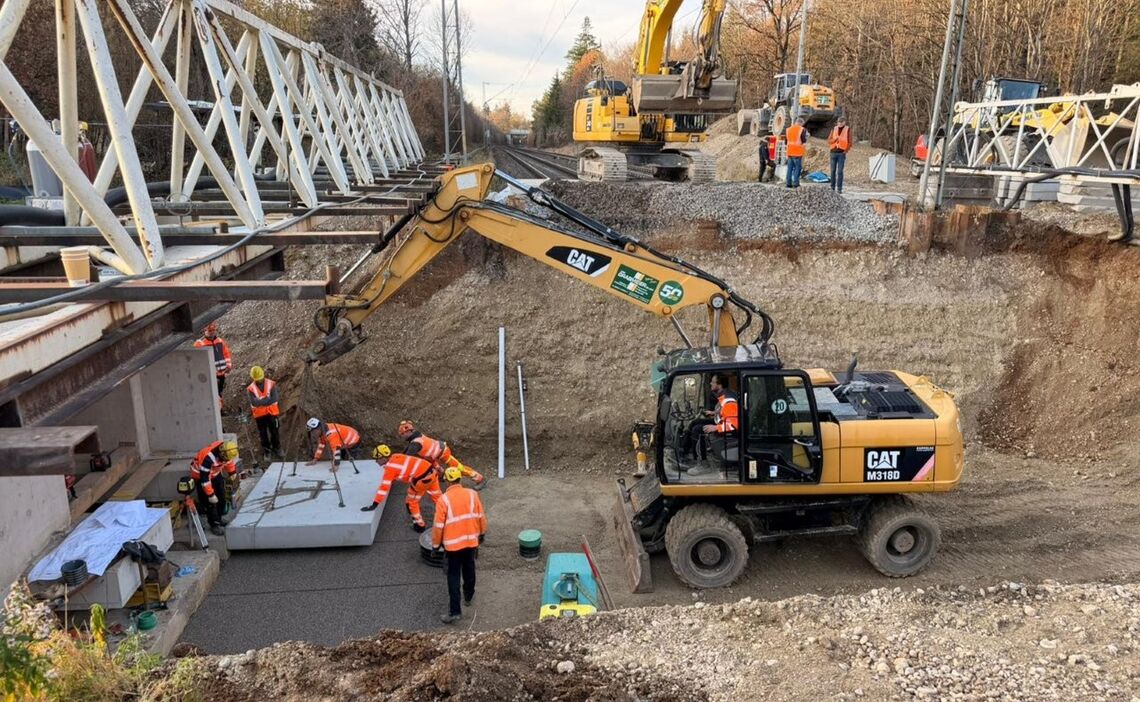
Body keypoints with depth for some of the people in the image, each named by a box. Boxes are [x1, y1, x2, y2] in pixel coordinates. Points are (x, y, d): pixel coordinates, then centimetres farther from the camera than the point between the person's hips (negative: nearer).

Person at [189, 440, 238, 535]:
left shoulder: (225, 449, -21)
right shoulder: (208, 458, -41)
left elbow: (229, 461, 4)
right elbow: (205, 478, -35)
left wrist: (232, 472, 10)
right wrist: (210, 494, -30)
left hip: (215, 472, 7)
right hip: (200, 475, -7)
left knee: (221, 496, 12)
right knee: (210, 501, -9)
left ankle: (218, 520, 27)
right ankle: (214, 525, 3)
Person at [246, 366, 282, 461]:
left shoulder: (271, 384, -8)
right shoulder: (251, 389, -7)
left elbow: (274, 399, -18)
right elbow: (254, 403, -21)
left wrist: (260, 401, -21)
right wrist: (266, 399, -25)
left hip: (272, 413, 0)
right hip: (259, 415, 1)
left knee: (275, 432, 7)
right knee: (263, 434, 12)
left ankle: (277, 449, 23)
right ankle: (266, 450, 27)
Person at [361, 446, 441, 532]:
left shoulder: (390, 467, -9)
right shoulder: (395, 457, 13)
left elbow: (385, 486, -11)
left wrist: (374, 505, -8)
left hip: (422, 479, -8)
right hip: (432, 471, 8)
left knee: (411, 502, 15)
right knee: (437, 497, 25)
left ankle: (419, 525, 27)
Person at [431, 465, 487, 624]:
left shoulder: (443, 499, -16)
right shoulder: (472, 494, -6)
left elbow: (438, 525, -12)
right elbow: (481, 516, 2)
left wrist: (436, 544, 2)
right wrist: (482, 533, 18)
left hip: (453, 544, -4)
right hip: (471, 540, 4)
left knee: (453, 576, 3)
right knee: (469, 569, 24)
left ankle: (455, 611, 1)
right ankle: (468, 596, 43)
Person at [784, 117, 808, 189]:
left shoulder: (788, 129, 10)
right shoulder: (802, 130, -7)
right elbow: (804, 141, -7)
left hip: (790, 151, 5)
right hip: (798, 152, -5)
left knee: (790, 167, 9)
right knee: (798, 167, -1)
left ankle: (788, 182, 7)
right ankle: (795, 183, -7)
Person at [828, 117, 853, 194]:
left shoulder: (847, 129, 1)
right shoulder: (834, 129, 8)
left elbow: (850, 142, 0)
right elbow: (829, 141, 5)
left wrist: (846, 151, -9)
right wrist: (835, 139, -15)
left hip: (841, 153, -3)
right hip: (833, 153, 3)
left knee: (840, 171, -7)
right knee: (833, 171, 5)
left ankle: (839, 188, -4)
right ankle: (832, 187, 12)